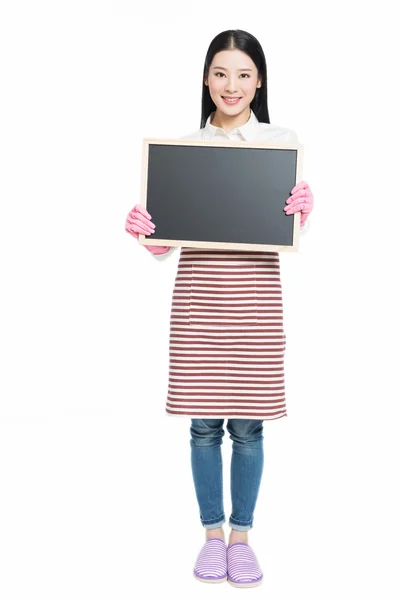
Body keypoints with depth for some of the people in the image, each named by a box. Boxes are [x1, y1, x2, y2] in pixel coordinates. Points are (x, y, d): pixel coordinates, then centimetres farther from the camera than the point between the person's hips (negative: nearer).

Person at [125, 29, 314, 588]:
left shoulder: (283, 141, 5)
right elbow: (164, 241, 7)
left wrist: (303, 210, -15)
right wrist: (141, 229, -13)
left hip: (256, 293, -1)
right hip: (197, 291, 1)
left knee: (247, 423, 5)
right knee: (205, 421, 7)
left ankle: (241, 536, 24)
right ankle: (212, 534, 25)